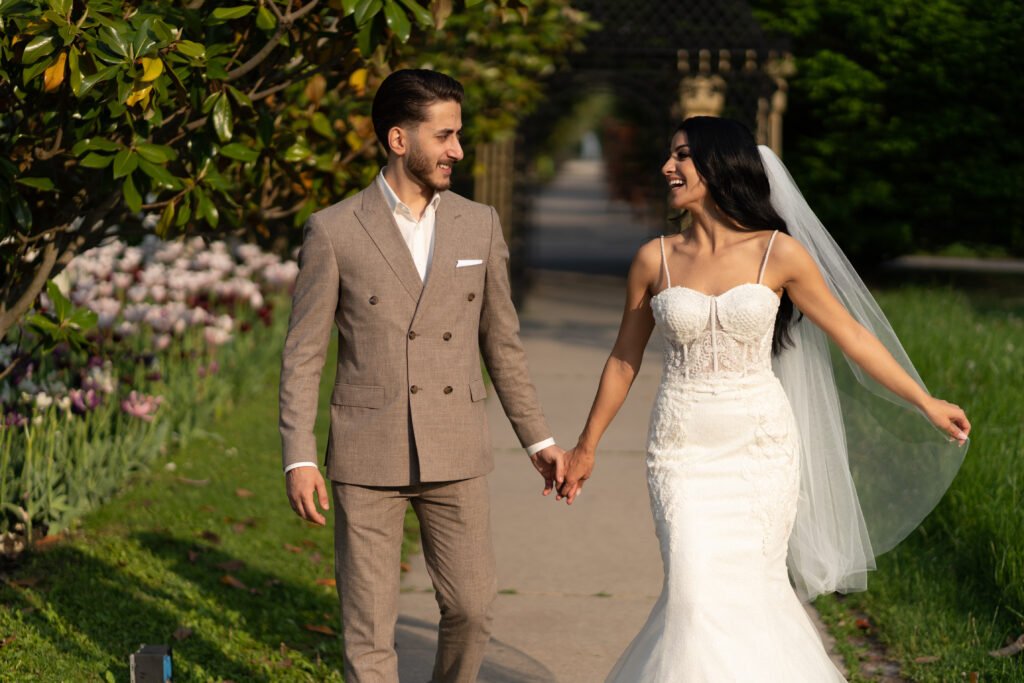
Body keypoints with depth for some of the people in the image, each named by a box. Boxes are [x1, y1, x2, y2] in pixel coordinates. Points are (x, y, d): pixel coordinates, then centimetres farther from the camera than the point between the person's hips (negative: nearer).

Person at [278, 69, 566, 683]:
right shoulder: (334, 231, -4)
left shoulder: (480, 225, 6)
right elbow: (303, 355, -1)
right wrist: (299, 458, -8)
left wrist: (538, 437, 14)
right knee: (369, 627, 3)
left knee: (472, 608, 6)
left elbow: (502, 343, 14)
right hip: (368, 458, -3)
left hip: (457, 457, 3)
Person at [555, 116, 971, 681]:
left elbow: (850, 333, 3)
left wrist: (924, 403, 3)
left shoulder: (779, 254, -4)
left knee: (756, 588, 4)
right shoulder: (655, 260, 0)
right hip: (685, 449, 0)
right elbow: (624, 359, 11)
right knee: (700, 590, -11)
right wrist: (586, 446, 16)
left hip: (763, 445, 0)